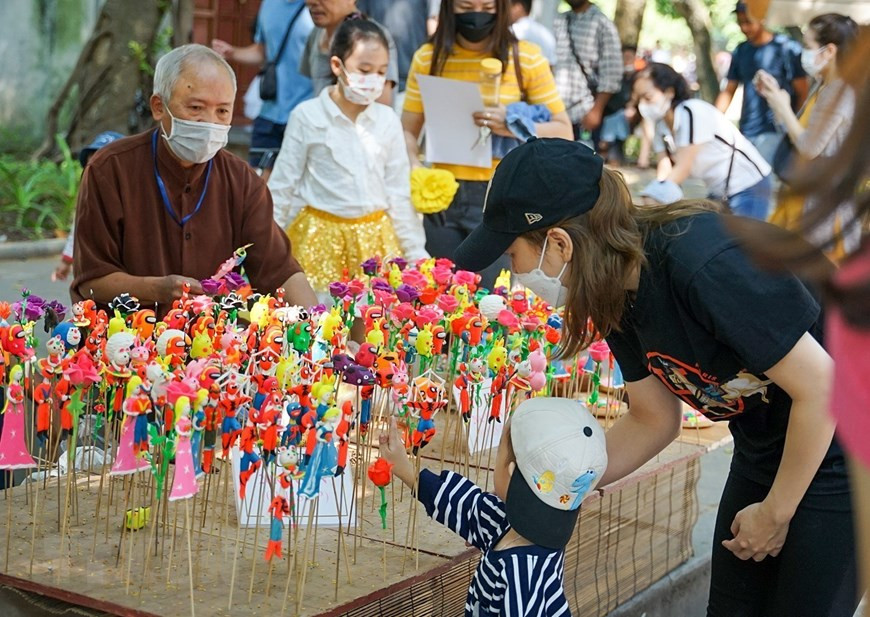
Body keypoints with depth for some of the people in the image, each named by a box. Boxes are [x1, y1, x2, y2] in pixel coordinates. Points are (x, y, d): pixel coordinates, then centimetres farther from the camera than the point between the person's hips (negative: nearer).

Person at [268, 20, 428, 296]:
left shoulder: (387, 120, 2)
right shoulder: (307, 116, -7)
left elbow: (399, 191, 9)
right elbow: (282, 187, 0)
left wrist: (415, 251, 9)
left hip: (375, 236, 3)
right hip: (321, 236, -3)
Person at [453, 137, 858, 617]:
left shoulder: (702, 265, -32)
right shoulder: (617, 293, -6)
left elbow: (819, 386, -26)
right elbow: (653, 420, 6)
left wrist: (775, 512, -15)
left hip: (834, 449, -8)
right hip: (762, 452, 8)